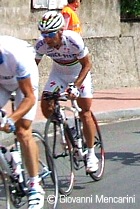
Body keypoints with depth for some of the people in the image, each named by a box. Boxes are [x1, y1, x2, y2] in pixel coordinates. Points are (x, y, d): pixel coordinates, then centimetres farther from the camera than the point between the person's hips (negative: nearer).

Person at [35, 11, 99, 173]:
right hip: (58, 73, 3)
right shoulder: (41, 44, -26)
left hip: (79, 74, -3)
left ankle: (91, 155, 2)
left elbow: (86, 65, -24)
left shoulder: (74, 41, -35)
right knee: (46, 106, -15)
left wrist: (75, 86, -34)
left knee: (85, 113, -9)